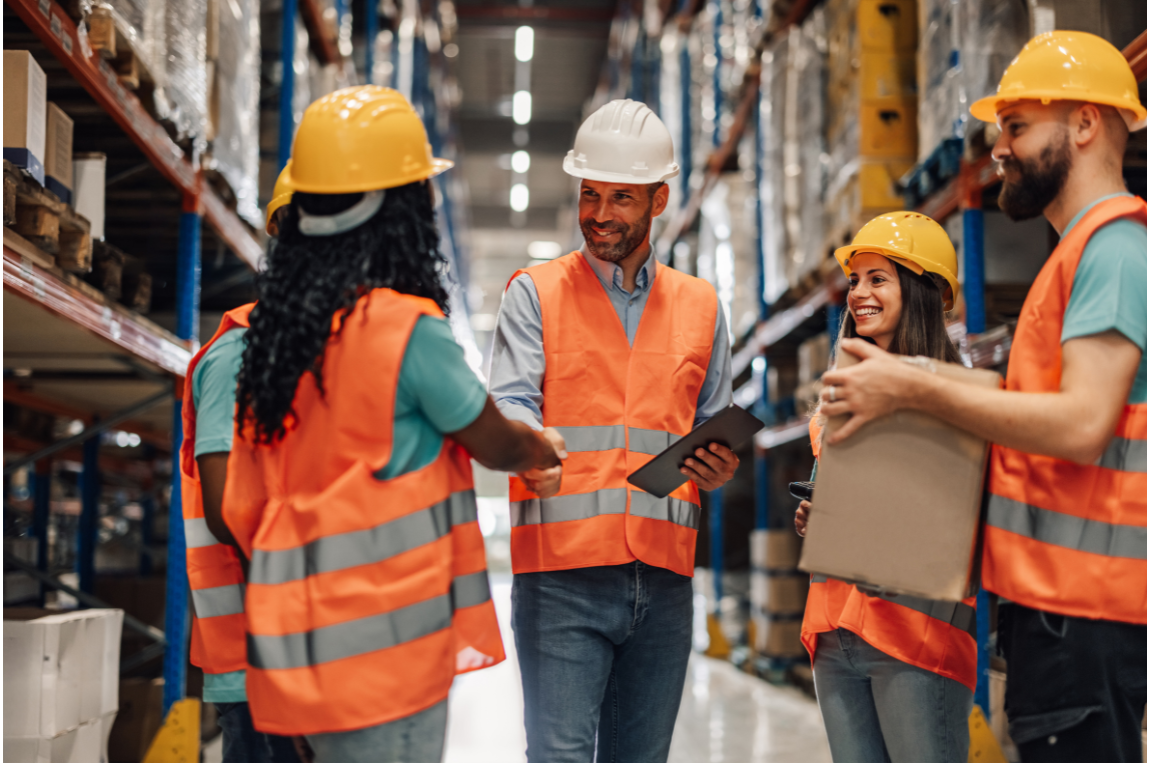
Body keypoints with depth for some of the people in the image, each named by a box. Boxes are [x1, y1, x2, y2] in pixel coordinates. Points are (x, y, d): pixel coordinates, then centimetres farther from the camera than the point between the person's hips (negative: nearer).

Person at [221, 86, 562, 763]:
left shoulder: (271, 330, 7)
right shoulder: (407, 329, -14)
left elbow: (242, 509, 12)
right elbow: (495, 445, 1)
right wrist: (546, 451, 22)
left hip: (301, 634, 7)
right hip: (386, 636, -7)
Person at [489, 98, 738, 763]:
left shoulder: (701, 307, 17)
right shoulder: (537, 293, 6)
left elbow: (713, 428, 19)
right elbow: (510, 403, -7)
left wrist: (719, 468, -5)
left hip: (663, 577, 4)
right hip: (561, 569, -4)